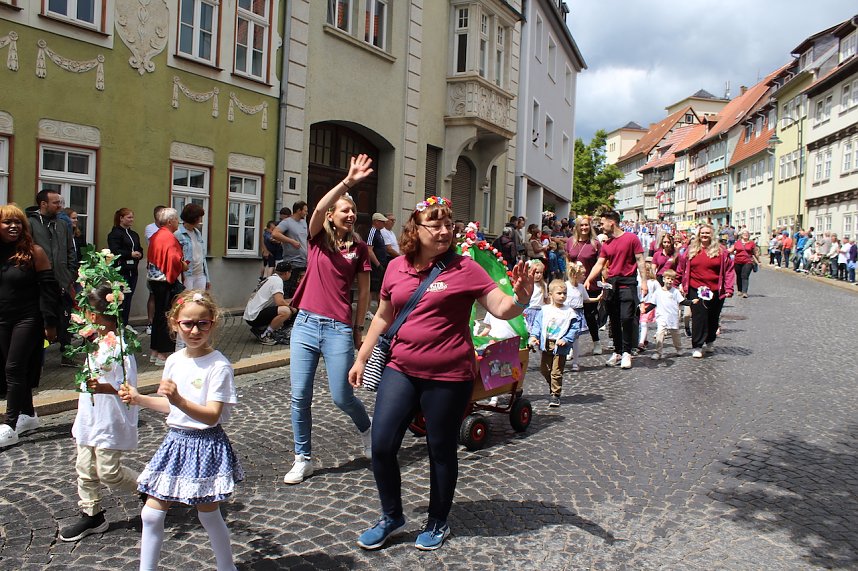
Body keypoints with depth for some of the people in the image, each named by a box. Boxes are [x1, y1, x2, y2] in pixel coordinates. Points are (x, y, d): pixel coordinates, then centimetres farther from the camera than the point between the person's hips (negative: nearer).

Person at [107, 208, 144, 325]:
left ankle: (125, 325, 13)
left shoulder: (134, 234, 21)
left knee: (128, 298, 8)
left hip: (133, 271, 7)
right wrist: (130, 254, -18)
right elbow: (114, 251, -14)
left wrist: (139, 254, -3)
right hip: (121, 271, -7)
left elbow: (140, 250, 19)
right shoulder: (114, 234, -3)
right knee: (121, 299, -7)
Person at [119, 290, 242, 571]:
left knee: (209, 515, 9)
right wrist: (139, 399, 7)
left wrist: (179, 400, -34)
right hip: (176, 442, 6)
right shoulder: (174, 361, 3)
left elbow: (212, 416, -21)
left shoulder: (219, 365, -17)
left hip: (206, 445, -6)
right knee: (151, 514, 8)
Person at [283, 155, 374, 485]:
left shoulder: (359, 248, 4)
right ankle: (303, 459, 20)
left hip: (339, 330, -2)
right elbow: (319, 208, -16)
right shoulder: (317, 239, 4)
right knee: (300, 396, 4)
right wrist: (348, 181, -27)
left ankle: (366, 428, 36)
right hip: (306, 324, 2)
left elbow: (364, 292, 8)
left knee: (342, 397, 2)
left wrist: (358, 329, 6)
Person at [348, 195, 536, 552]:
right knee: (381, 446, 3)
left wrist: (521, 297, -32)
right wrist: (361, 359, 17)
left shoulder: (463, 268, -9)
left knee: (441, 451, 10)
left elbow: (502, 310, -10)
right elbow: (383, 317, 15)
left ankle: (438, 523, 33)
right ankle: (391, 517, 28)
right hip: (401, 370, 4)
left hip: (448, 376, -4)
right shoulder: (396, 268, 3)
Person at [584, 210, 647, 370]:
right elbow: (599, 264, 10)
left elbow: (640, 261, -4)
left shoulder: (631, 238, -3)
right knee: (614, 320, 8)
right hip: (611, 284, 5)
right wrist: (588, 280, -3)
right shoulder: (606, 244, 12)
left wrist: (644, 281, -10)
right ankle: (617, 352, 17)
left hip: (627, 283, -5)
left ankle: (626, 353, -2)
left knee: (626, 318, -12)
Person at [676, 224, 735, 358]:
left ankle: (710, 342, 33)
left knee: (713, 318, 12)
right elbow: (682, 268, 15)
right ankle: (697, 347, -2)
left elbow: (729, 270, 2)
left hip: (716, 291, 1)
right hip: (696, 290, 0)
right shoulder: (691, 250, 6)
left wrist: (729, 288, -5)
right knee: (698, 317, -6)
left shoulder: (720, 251, 2)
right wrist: (681, 284, 11)